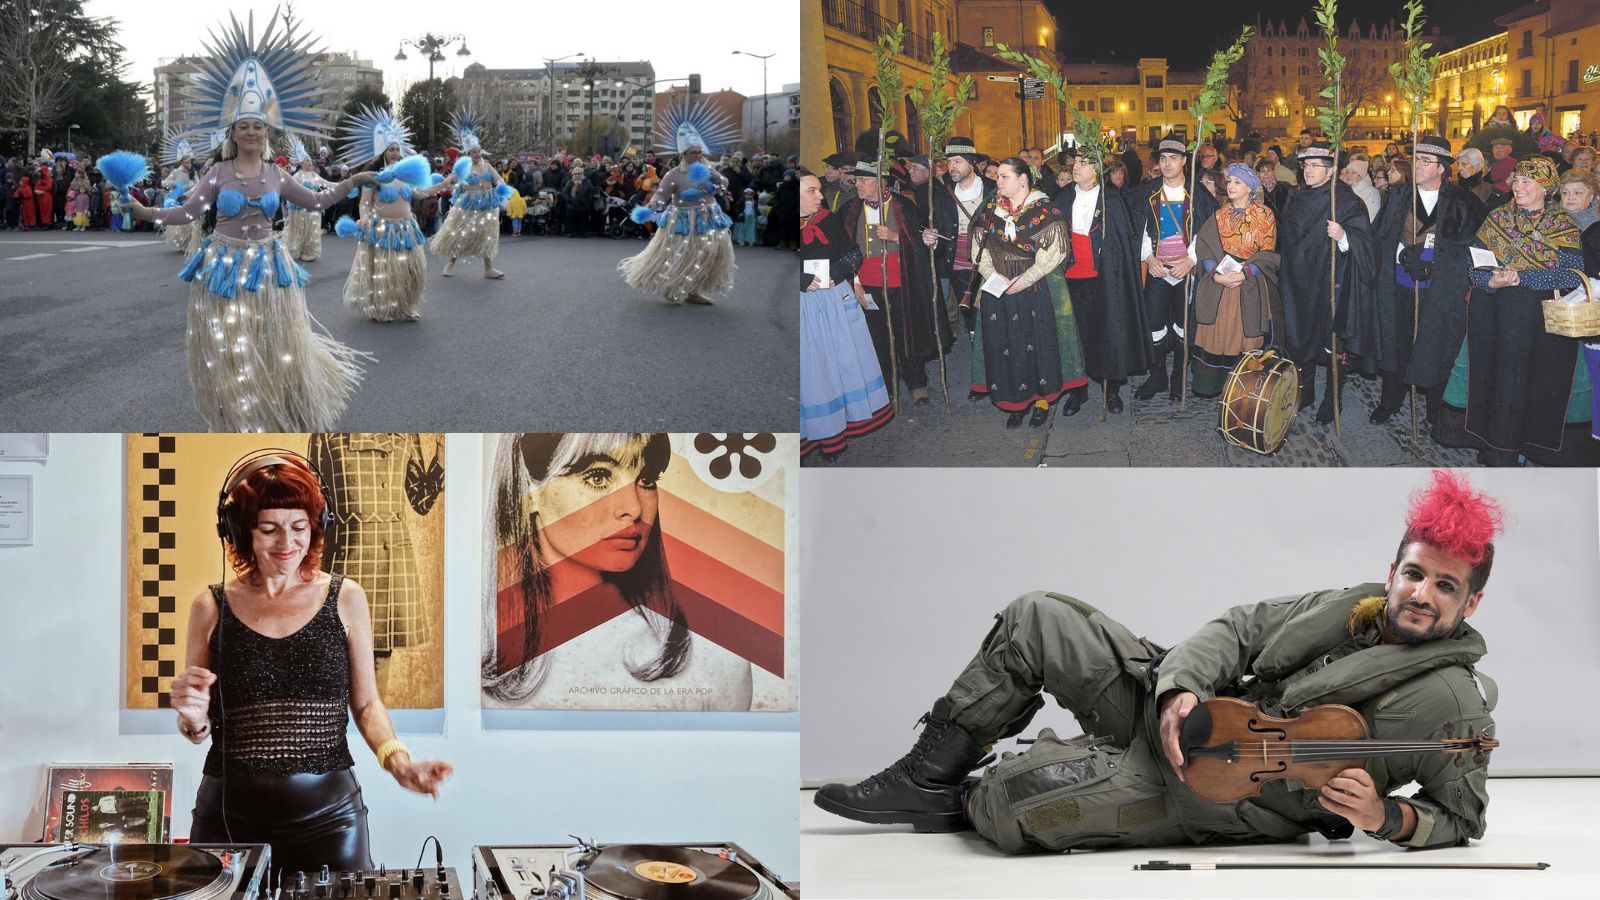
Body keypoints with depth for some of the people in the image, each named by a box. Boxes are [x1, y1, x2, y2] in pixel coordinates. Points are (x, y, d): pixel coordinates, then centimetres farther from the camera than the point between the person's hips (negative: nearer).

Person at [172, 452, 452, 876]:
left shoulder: (345, 599, 2)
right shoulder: (211, 607, 2)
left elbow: (366, 703, 7)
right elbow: (200, 729, 8)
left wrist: (397, 760, -10)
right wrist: (193, 718, -14)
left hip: (327, 813, 0)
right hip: (229, 814, 0)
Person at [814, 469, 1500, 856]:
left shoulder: (1453, 702, -13)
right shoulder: (1347, 607, 3)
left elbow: (1462, 817, -5)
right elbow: (1236, 628, 7)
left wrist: (1386, 817, -26)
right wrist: (1181, 686, -13)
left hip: (1228, 798, -7)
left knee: (1010, 804, -24)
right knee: (1036, 619, 4)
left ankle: (967, 804, 17)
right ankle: (926, 778, 16)